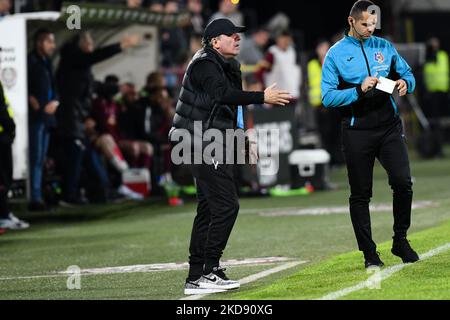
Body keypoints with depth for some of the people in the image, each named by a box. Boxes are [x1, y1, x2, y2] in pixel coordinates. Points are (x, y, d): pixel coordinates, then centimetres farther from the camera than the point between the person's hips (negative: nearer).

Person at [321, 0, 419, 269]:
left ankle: (401, 241, 7)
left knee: (403, 181, -11)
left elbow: (407, 73, 16)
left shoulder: (384, 47, 10)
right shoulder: (336, 54, -1)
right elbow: (328, 97, -7)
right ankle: (369, 253, 12)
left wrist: (405, 83, -8)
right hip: (357, 133, -2)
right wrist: (359, 90, -21)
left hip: (389, 126, 2)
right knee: (361, 194, 3)